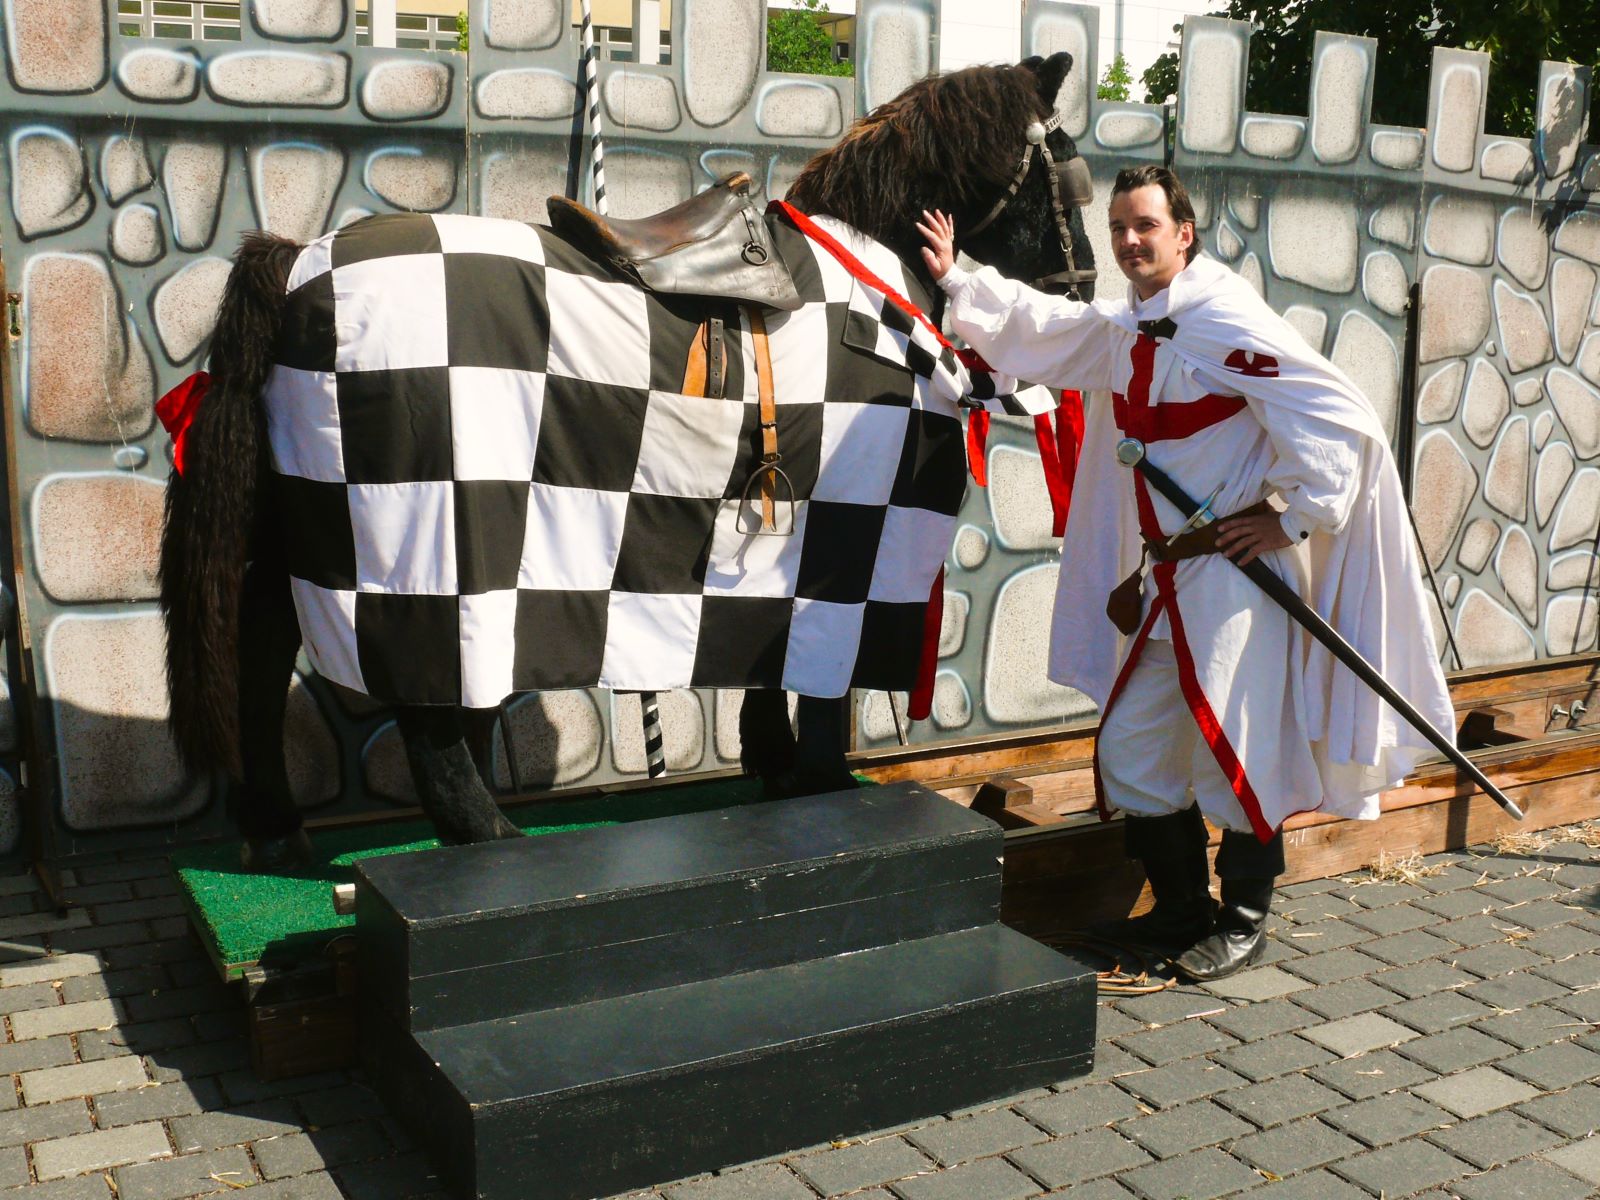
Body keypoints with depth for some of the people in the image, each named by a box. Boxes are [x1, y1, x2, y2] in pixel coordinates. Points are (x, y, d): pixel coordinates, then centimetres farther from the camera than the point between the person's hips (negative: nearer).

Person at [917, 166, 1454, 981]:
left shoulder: (1227, 322, -15)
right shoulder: (1124, 331, 12)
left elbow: (1341, 419, -19)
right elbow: (1041, 327, 30)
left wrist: (1292, 518, -16)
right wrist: (957, 279, 29)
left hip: (1236, 573, -9)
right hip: (1165, 579, 9)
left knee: (1239, 752, -4)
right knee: (1131, 751, 11)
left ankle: (1244, 920, 15)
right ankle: (1182, 908, 27)